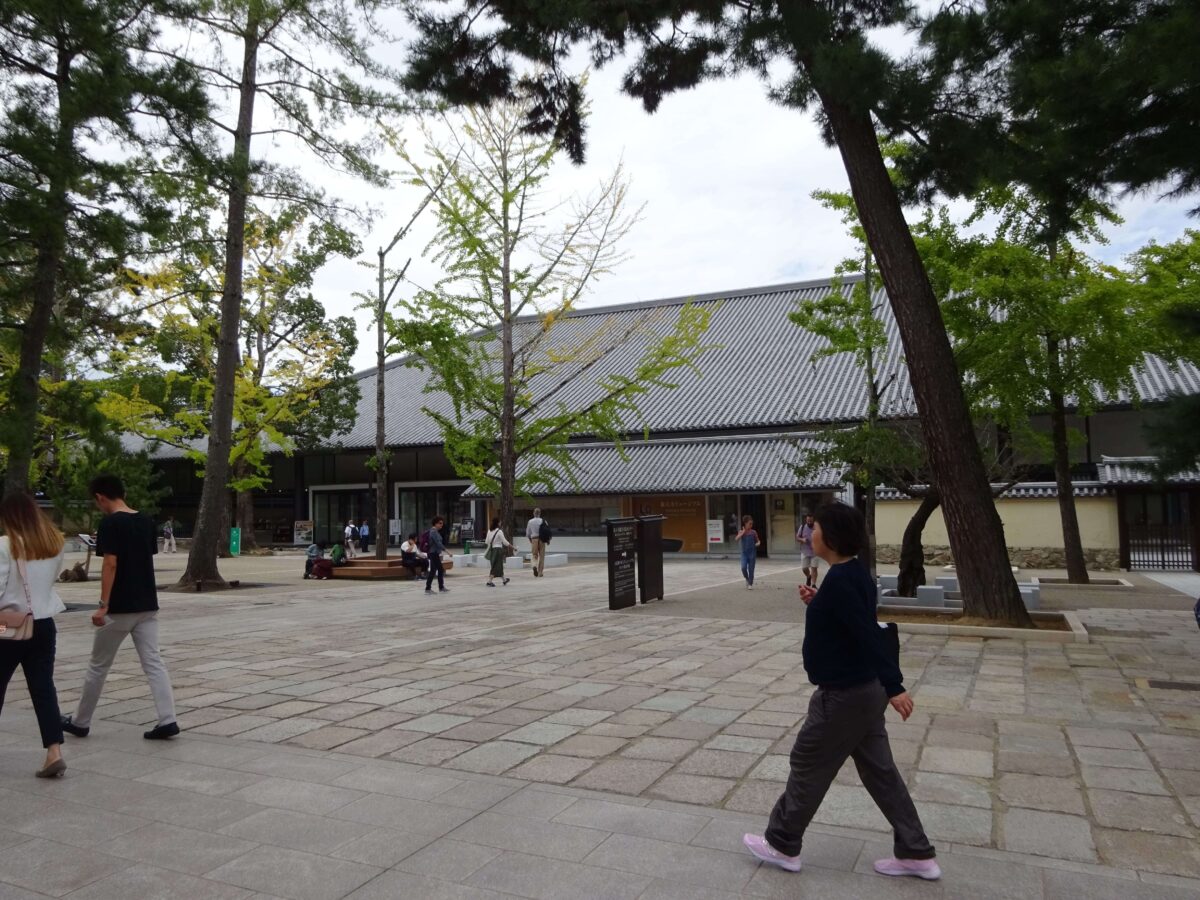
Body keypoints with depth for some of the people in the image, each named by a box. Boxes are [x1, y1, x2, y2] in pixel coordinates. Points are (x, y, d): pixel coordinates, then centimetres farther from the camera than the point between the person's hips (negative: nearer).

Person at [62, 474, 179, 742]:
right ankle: (167, 720, -5)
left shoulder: (110, 523, -12)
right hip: (147, 605, 6)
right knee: (153, 663, 3)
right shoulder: (147, 521, 8)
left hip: (120, 607, -6)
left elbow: (111, 564, -17)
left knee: (98, 665, 11)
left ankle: (80, 722, 26)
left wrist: (103, 604, -17)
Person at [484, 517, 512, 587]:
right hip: (498, 550, -7)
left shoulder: (489, 531, 4)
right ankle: (489, 581, -9)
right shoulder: (499, 531, -14)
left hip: (492, 550, 7)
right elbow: (504, 542, -11)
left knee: (500, 566, 19)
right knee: (496, 566, -2)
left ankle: (504, 580, 32)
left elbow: (486, 542, 6)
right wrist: (511, 546, 1)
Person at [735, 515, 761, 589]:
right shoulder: (741, 532, 0)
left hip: (752, 553, 0)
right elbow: (736, 539, -17)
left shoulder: (753, 532, 1)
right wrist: (743, 532, -18)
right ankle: (747, 579, 13)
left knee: (751, 569, 2)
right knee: (743, 568, -16)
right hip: (744, 553, 0)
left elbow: (758, 541, 10)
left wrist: (758, 543, -12)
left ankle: (750, 584, 14)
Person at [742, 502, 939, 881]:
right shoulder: (853, 573, 6)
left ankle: (782, 845, 23)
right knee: (879, 771, 17)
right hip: (864, 690, 10)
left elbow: (868, 634, -29)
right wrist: (817, 602, 6)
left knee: (808, 768, 6)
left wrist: (894, 687, -31)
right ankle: (917, 854, 27)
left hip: (843, 695, -10)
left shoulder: (839, 580, -23)